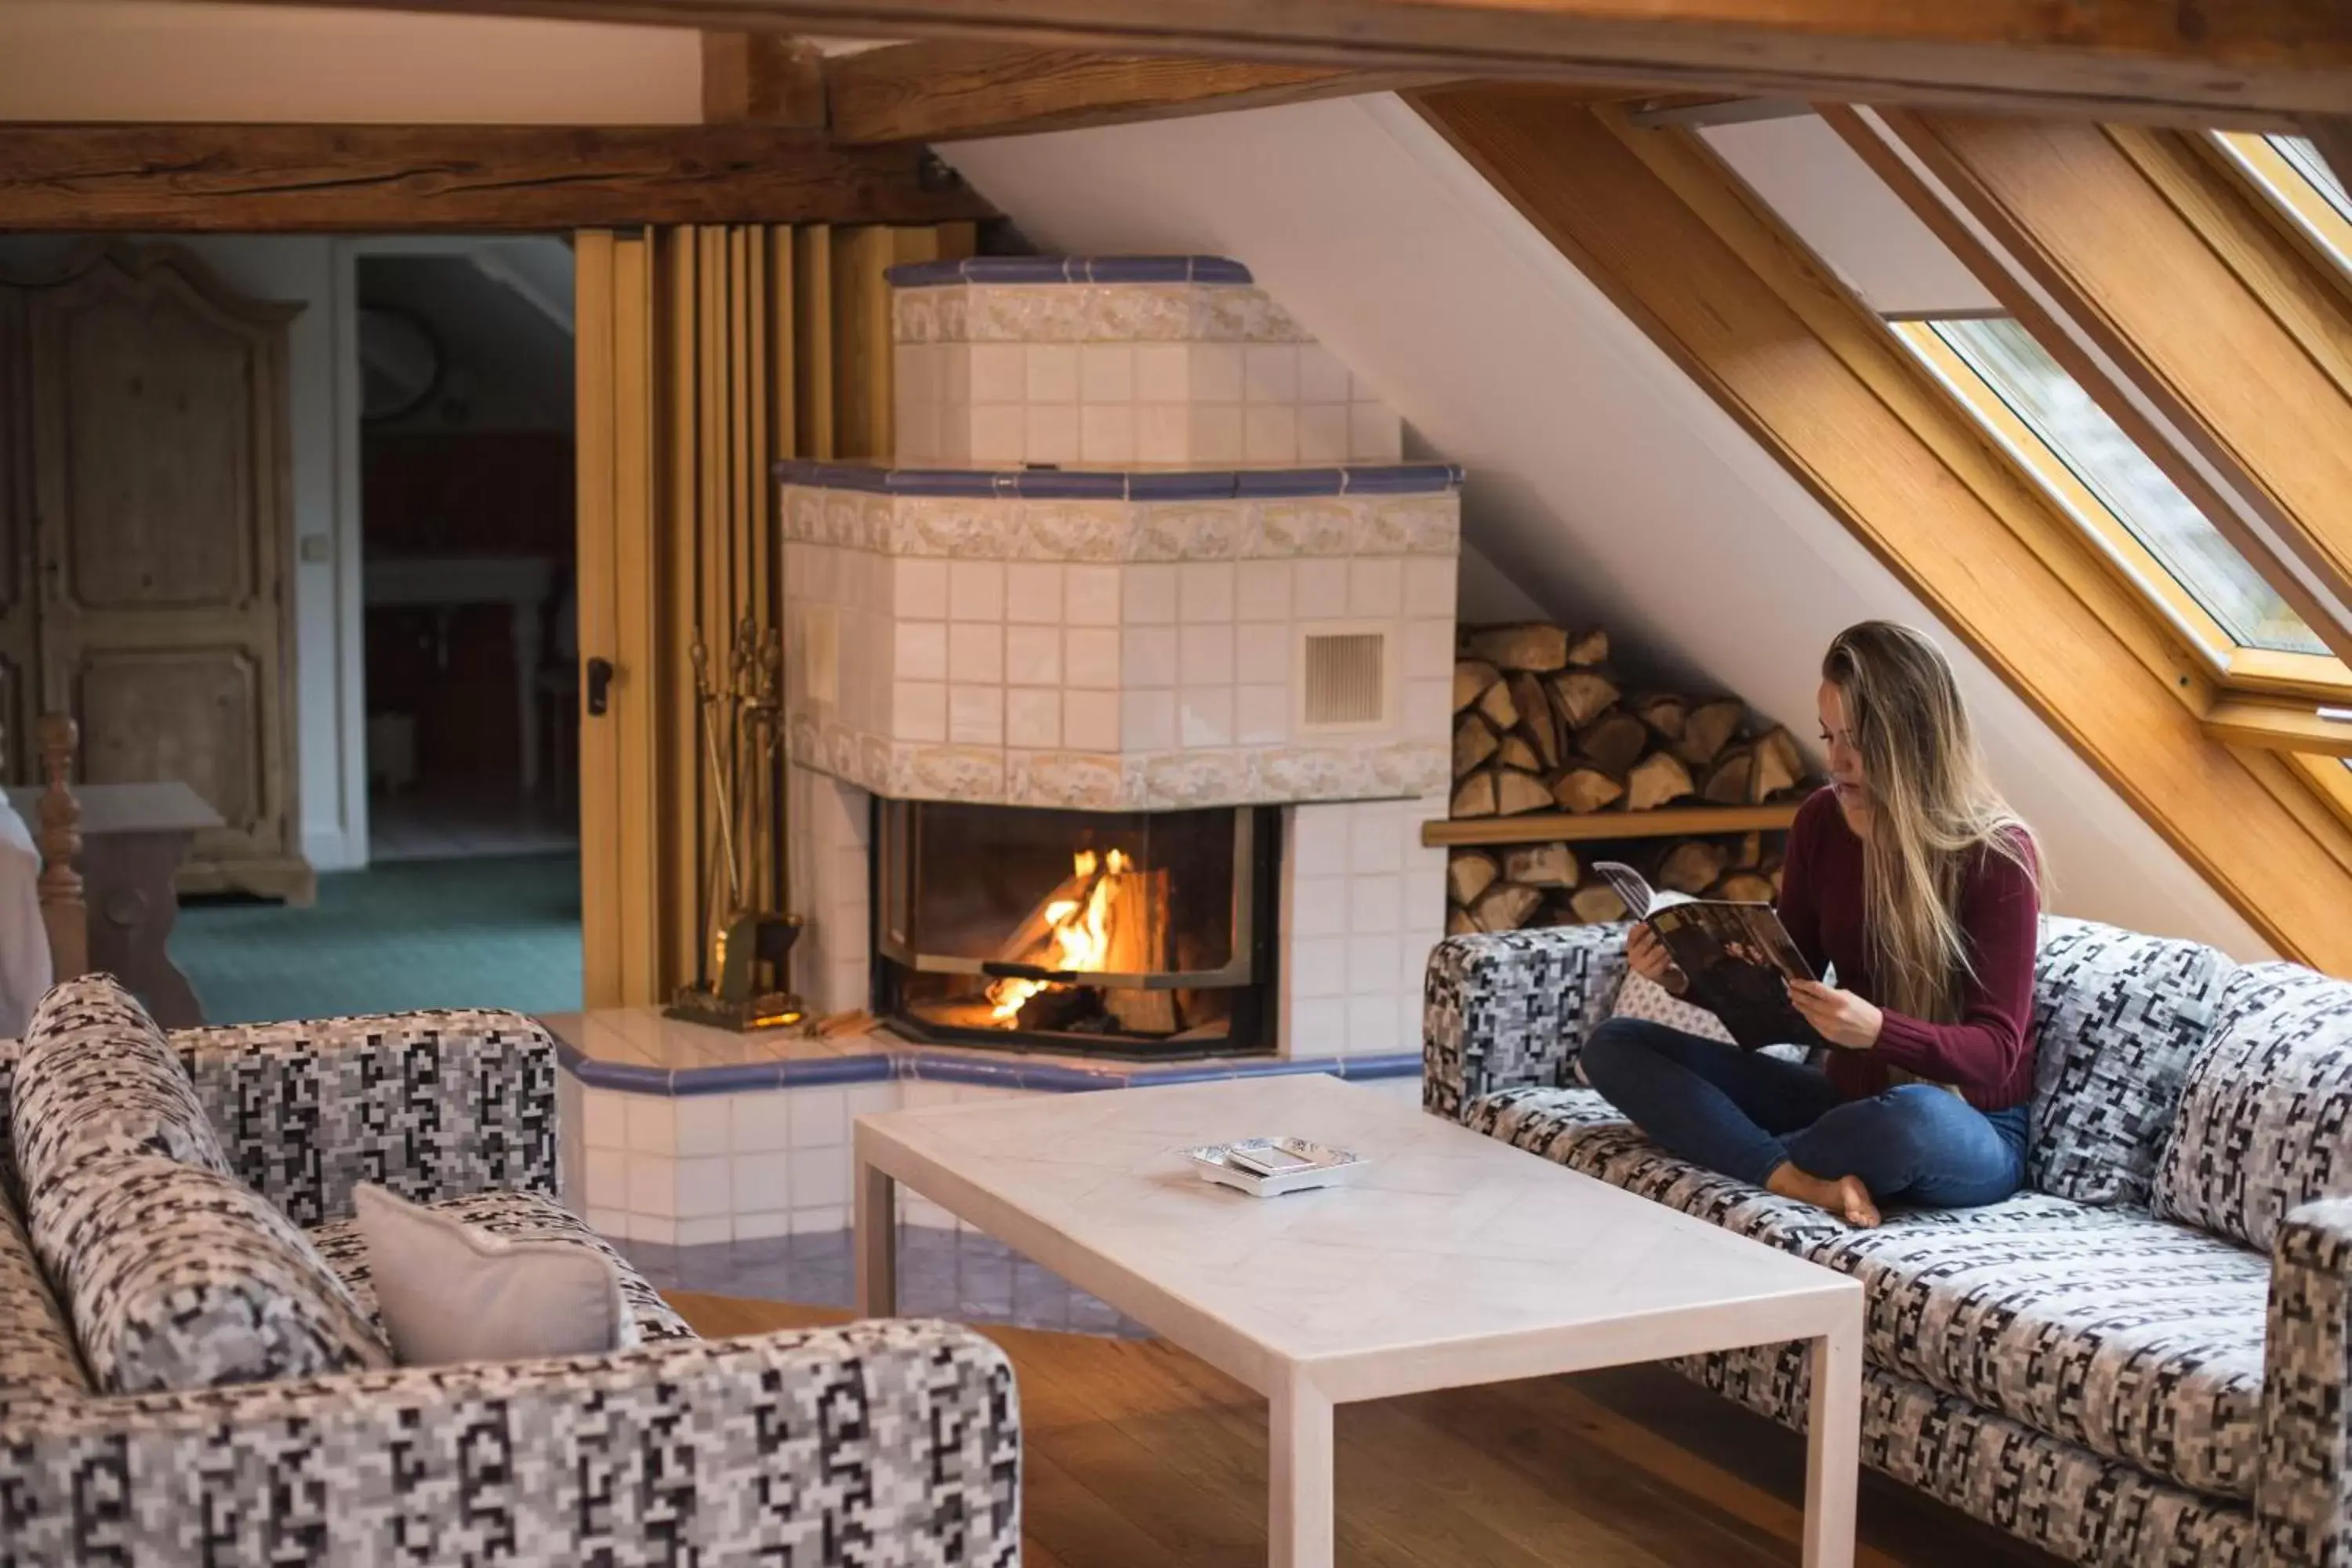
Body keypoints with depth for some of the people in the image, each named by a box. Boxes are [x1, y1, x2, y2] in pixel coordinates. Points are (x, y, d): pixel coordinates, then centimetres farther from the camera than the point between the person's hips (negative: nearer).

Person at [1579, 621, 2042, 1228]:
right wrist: (1686, 975, -12)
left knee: (1913, 1119, -43)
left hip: (1971, 1131, -6)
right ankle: (1804, 1182, -26)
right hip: (1847, 1098, 6)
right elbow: (1781, 983, 8)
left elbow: (1995, 1052, -19)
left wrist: (1878, 1030, -37)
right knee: (1615, 1045, -5)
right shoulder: (1821, 823, -1)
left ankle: (1746, 1156, -13)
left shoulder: (1996, 855, -16)